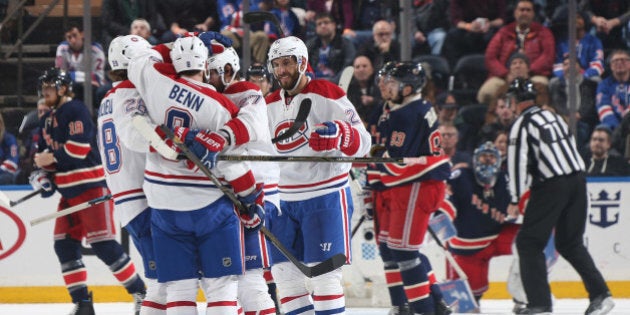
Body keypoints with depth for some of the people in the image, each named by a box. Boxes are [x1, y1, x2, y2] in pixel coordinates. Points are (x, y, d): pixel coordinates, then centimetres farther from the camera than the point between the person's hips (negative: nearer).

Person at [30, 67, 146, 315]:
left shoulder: (75, 110, -11)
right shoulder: (47, 120, 18)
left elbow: (80, 146, -22)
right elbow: (44, 154, 24)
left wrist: (53, 157, -16)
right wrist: (42, 173, 5)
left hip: (92, 185, -10)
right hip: (68, 190, 10)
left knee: (103, 243, -14)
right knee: (65, 245, 5)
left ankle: (140, 292, -7)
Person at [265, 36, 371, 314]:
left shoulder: (327, 95, -9)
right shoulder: (270, 106, 12)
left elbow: (362, 143, -13)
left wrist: (340, 134, -33)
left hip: (326, 198, -7)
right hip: (286, 202, 7)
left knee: (324, 275, -11)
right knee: (284, 273, 5)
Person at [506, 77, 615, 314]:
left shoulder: (522, 124, -6)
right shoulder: (552, 116, 17)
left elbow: (518, 161, -13)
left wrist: (515, 199, -9)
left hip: (552, 187, -7)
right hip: (577, 180, 7)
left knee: (529, 242, 1)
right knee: (570, 243, 17)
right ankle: (600, 294, 8)